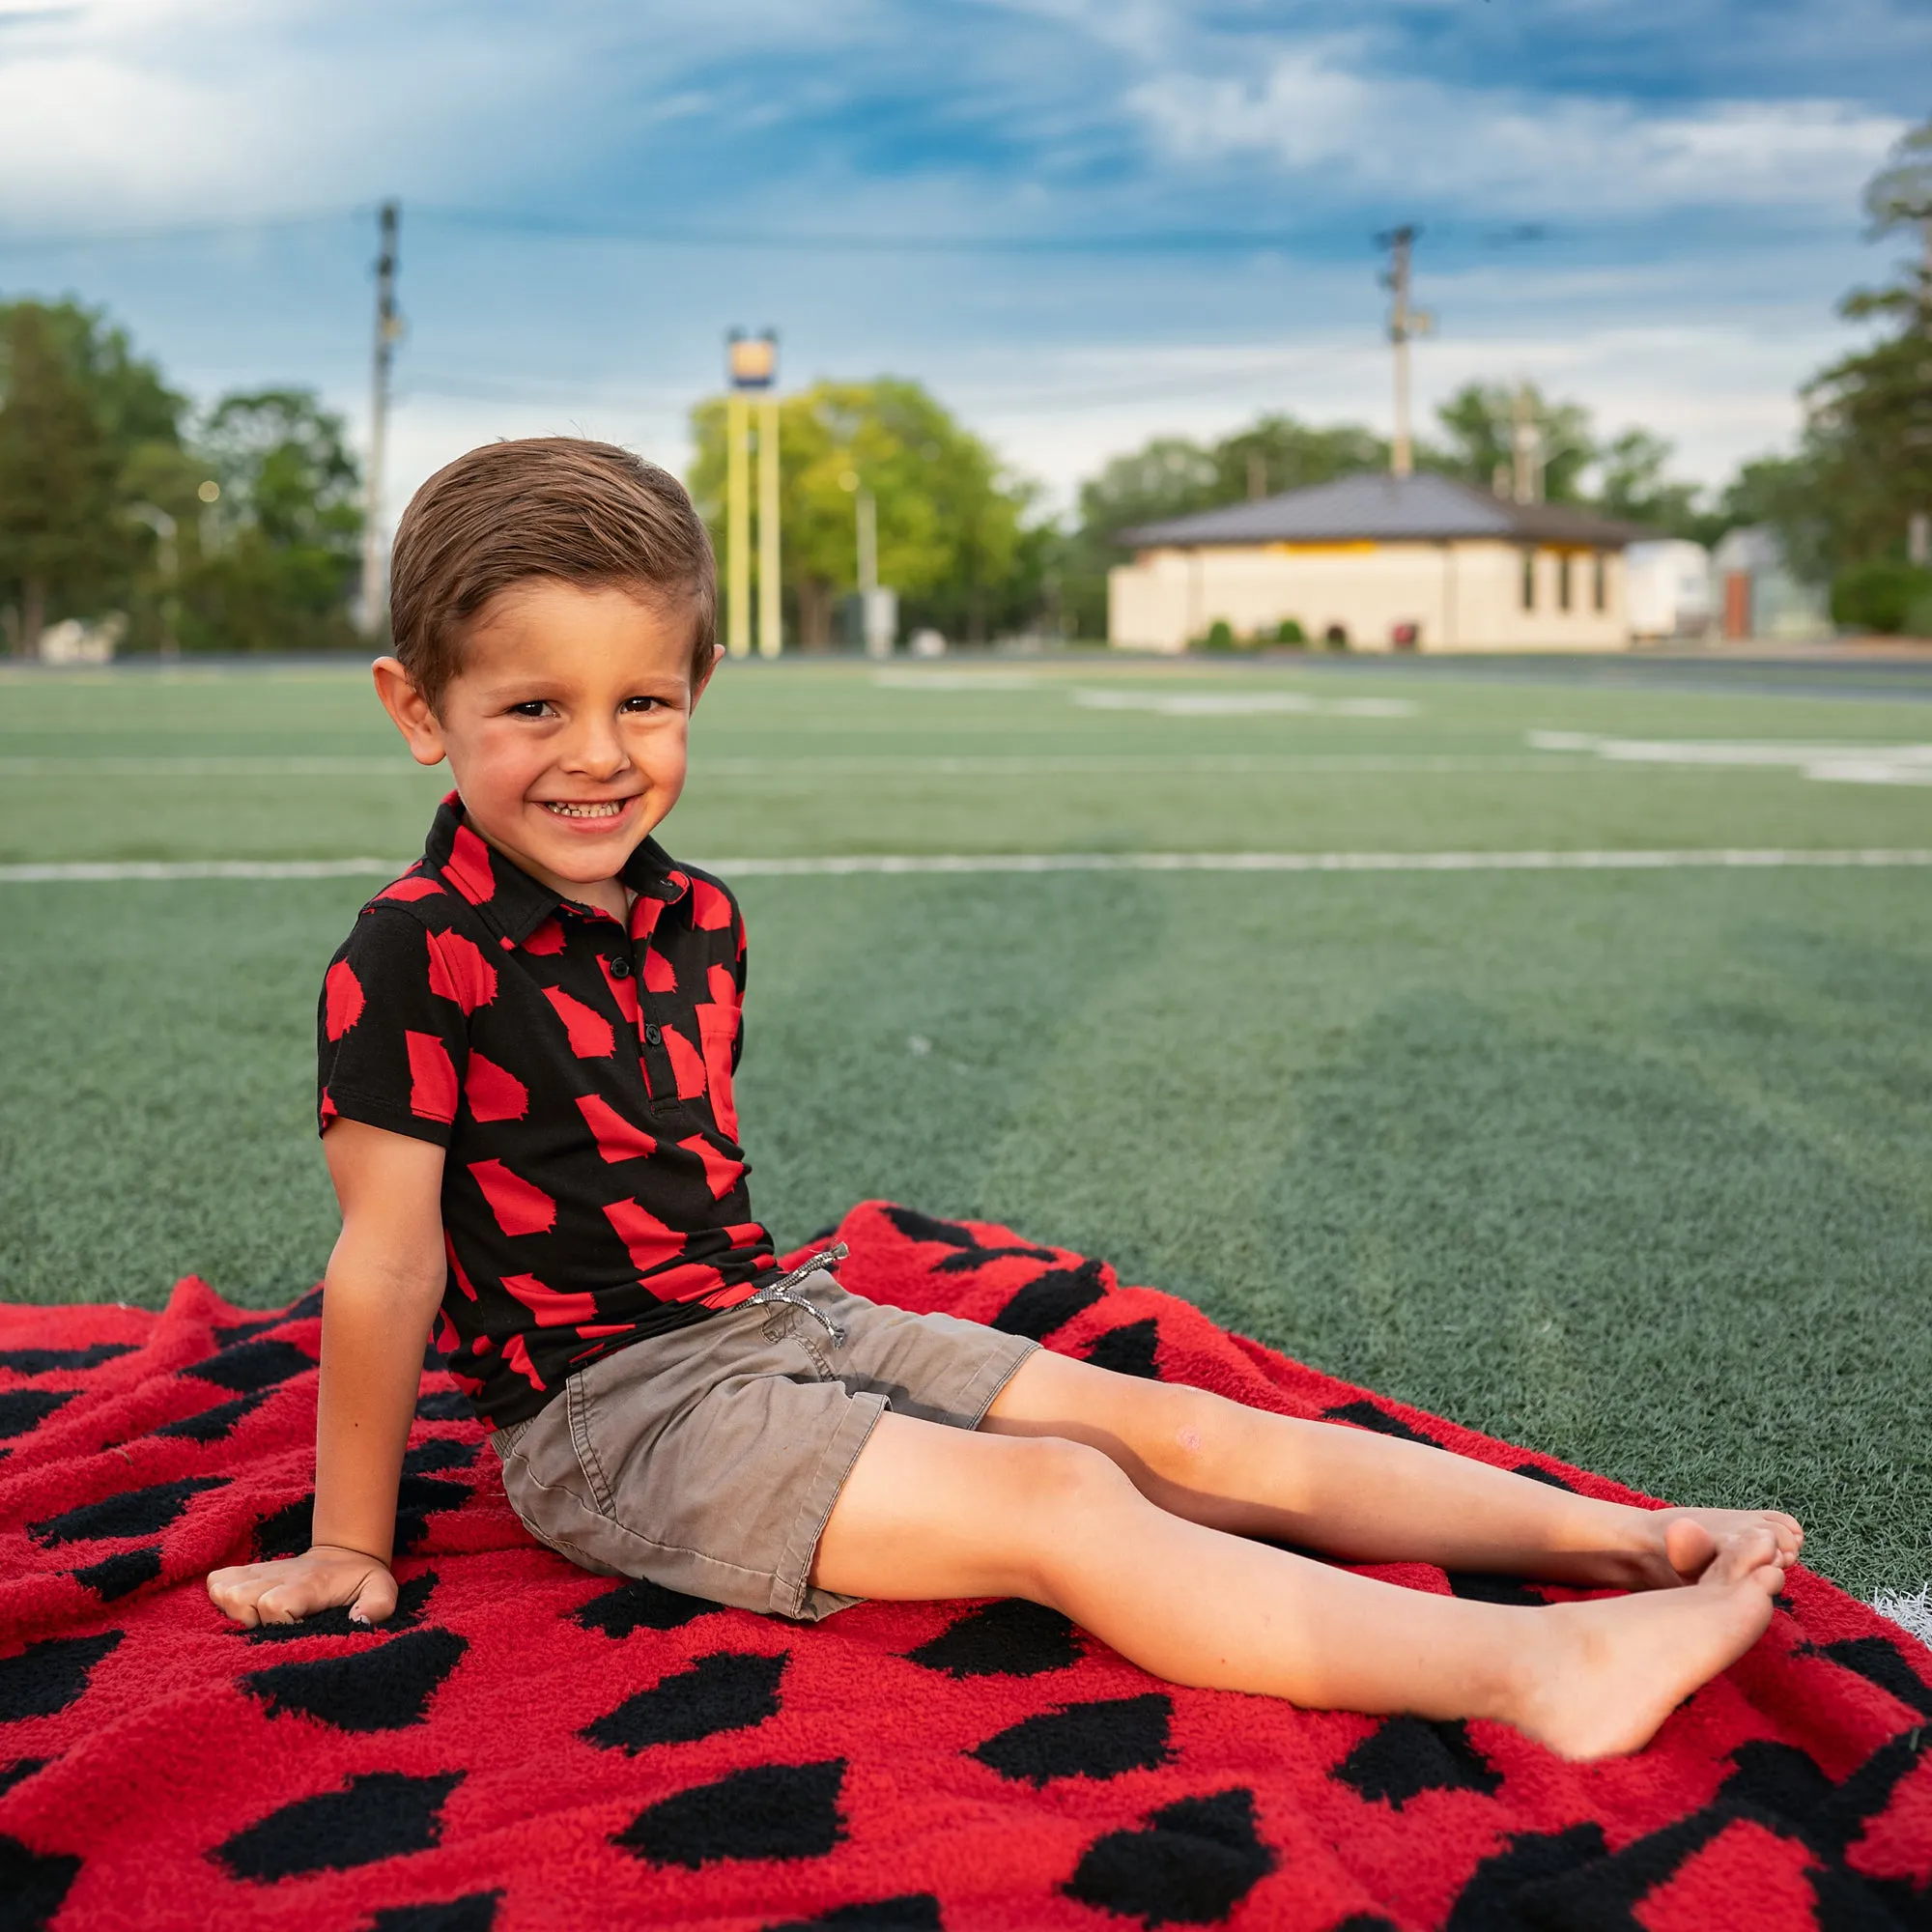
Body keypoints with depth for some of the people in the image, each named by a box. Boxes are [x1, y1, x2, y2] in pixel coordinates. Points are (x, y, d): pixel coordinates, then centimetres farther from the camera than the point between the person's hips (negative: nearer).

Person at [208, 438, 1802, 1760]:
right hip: (607, 1406, -7)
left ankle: (1612, 1531, -1)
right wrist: (351, 1549, -8)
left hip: (770, 1315, 8)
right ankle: (1535, 1671, -27)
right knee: (1058, 1499, -22)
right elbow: (385, 1265, -14)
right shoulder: (414, 960, -17)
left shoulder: (695, 919, 6)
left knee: (1174, 1431, -2)